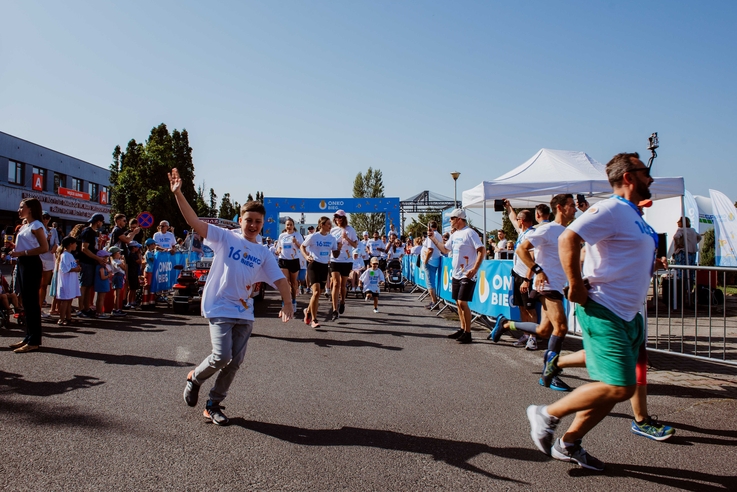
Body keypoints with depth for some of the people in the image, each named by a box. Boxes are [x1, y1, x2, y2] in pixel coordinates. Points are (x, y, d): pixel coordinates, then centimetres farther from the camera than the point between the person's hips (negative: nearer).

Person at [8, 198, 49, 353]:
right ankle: (29, 337, 18)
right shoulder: (24, 226, 17)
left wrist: (22, 253, -20)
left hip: (31, 265, -9)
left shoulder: (36, 225, -11)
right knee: (26, 302, 11)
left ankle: (34, 341, -4)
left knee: (31, 302, -7)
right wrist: (14, 248, 4)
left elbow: (44, 248, -19)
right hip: (22, 264, 9)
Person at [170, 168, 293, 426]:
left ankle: (213, 405, 22)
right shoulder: (225, 238, -1)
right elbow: (195, 222, -11)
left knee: (235, 362, 4)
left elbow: (279, 279, 5)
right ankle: (195, 377, 18)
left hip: (244, 313, 4)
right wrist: (178, 194, -22)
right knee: (221, 356, -14)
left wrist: (287, 303, -10)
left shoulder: (264, 254, 9)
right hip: (219, 308, -4)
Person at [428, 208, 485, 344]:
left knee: (462, 302, -11)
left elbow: (482, 251, -18)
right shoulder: (454, 235, 14)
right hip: (456, 274, 9)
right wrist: (434, 239, 13)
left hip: (467, 275, -9)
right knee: (458, 302, 12)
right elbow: (445, 249, 23)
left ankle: (468, 333, -3)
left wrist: (475, 269, -25)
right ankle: (462, 330, 23)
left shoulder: (469, 233, -12)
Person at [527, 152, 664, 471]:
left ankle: (568, 444, 24)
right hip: (603, 312, -10)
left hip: (628, 314, 10)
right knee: (620, 387, -14)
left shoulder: (634, 215, 18)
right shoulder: (611, 210, -14)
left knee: (615, 389, 12)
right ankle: (547, 415, 2)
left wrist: (651, 262, 18)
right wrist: (576, 286, -24)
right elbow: (568, 239, -26)